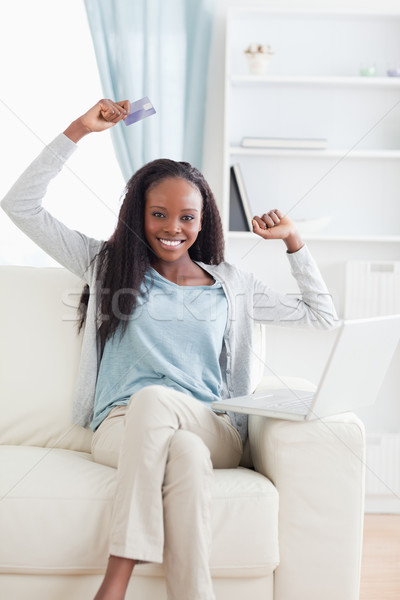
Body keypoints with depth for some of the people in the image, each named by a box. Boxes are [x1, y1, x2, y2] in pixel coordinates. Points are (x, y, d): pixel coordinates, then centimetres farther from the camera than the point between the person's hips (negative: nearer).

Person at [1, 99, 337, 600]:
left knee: (153, 399, -36)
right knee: (186, 453, -38)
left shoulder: (230, 284, 20)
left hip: (214, 433, 1)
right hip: (121, 430, -1)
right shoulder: (108, 266, 16)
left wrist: (293, 241, 17)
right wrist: (79, 130, 7)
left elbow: (320, 315, 26)